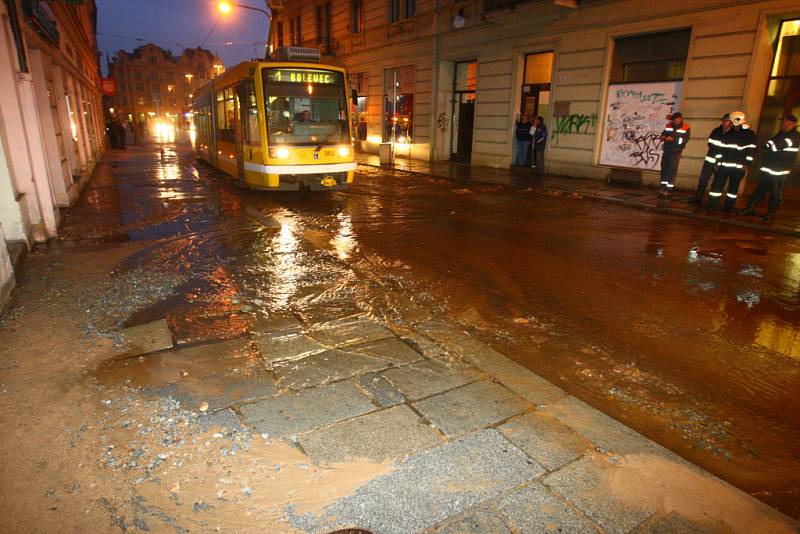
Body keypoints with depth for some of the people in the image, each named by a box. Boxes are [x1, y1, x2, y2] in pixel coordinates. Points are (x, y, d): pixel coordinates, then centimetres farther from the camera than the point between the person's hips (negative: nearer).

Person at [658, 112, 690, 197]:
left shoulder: (686, 128, -4)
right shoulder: (669, 126, 8)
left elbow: (684, 140, -12)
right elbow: (663, 134, 13)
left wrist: (673, 139, -22)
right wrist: (663, 137, -10)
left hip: (676, 152, -4)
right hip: (666, 150, 4)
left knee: (672, 169, -6)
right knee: (664, 168, 5)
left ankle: (669, 189, -3)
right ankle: (663, 187, 14)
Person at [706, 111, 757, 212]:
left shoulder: (750, 134, 1)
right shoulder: (729, 133, 13)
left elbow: (751, 150, -4)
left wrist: (746, 164, -11)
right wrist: (718, 161, 10)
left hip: (738, 166, -3)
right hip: (724, 164, 3)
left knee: (733, 187, 3)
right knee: (717, 184, -2)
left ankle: (729, 207, 10)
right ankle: (712, 205, 3)